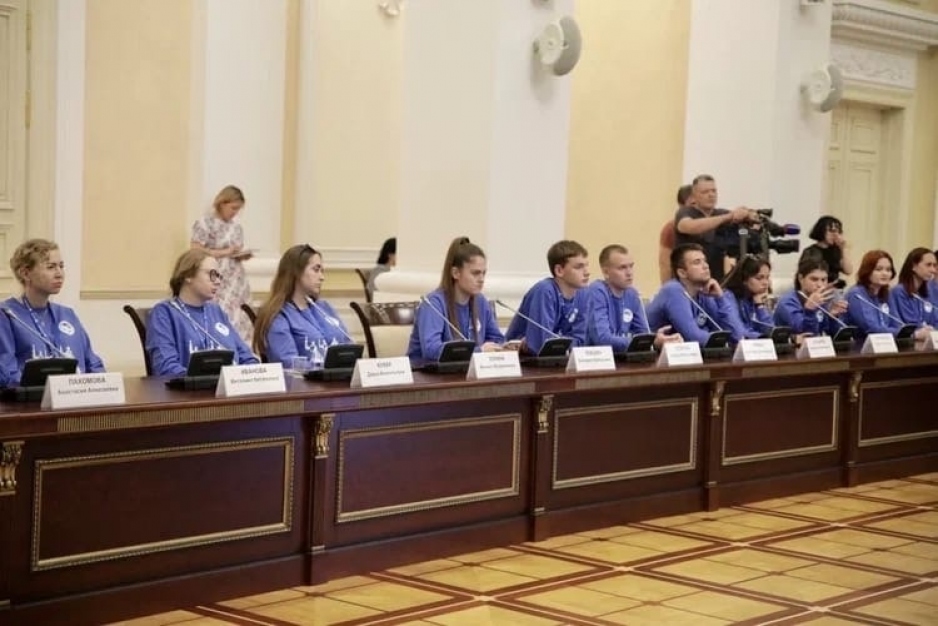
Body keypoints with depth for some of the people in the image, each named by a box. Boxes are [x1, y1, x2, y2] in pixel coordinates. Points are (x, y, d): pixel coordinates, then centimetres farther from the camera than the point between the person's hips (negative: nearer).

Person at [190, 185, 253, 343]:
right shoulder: (205, 223, -6)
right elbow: (195, 252, -12)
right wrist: (225, 252, -14)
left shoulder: (236, 227, 15)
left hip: (237, 283, 7)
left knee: (239, 323, 2)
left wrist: (243, 255, -1)